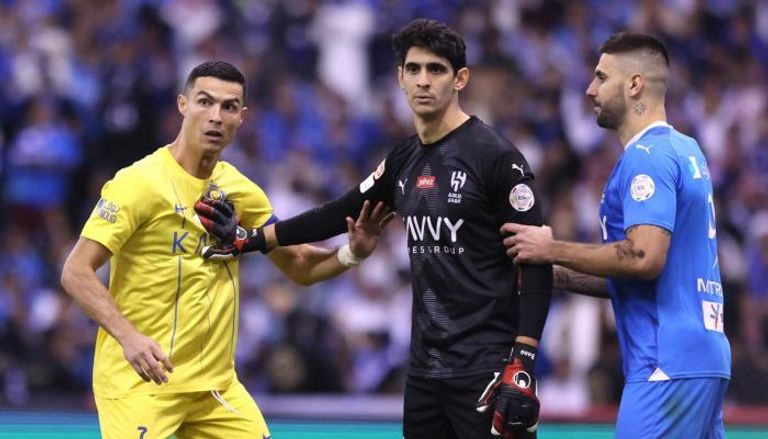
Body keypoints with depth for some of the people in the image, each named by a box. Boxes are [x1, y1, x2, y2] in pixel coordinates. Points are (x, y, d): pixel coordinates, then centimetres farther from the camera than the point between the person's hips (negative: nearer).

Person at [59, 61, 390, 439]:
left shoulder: (240, 191, 7)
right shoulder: (139, 182, -13)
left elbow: (299, 266, 15)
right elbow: (76, 272, -16)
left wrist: (352, 253, -6)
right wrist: (128, 336, -30)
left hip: (217, 385, 6)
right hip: (140, 380, -6)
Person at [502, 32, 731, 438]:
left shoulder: (647, 157, -10)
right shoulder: (683, 150, 20)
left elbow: (644, 257, -22)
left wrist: (552, 250, -11)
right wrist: (560, 276, 18)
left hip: (667, 365, -10)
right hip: (702, 359, 10)